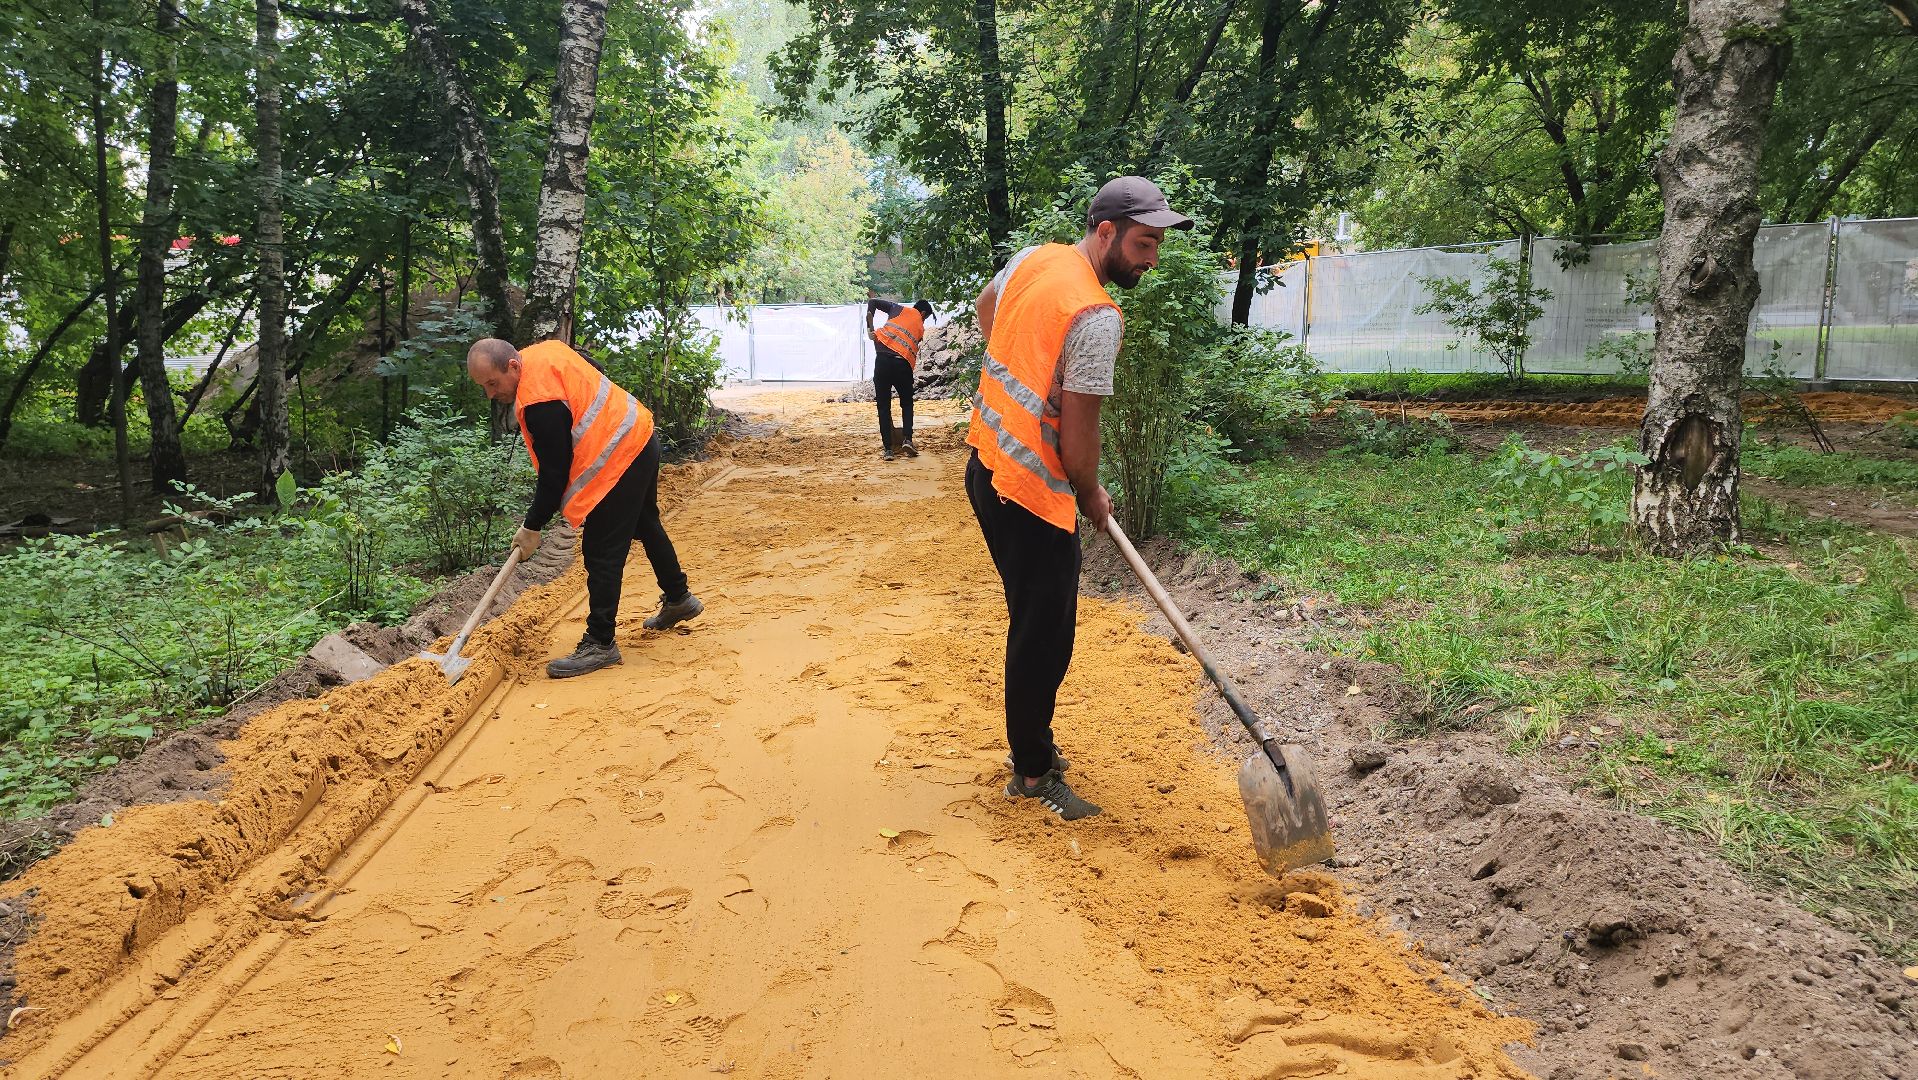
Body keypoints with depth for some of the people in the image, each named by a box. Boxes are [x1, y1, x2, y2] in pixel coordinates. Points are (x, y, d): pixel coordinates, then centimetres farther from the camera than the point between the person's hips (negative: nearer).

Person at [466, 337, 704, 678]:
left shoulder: (540, 402, -27)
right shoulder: (541, 350, 1)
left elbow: (554, 474, -21)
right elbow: (596, 372, 18)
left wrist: (532, 528, -11)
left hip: (619, 461, -11)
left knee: (602, 554, -6)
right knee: (645, 524, 27)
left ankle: (599, 643, 1)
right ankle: (678, 599, 44)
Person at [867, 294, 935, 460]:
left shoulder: (899, 309, 15)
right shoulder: (920, 328, 18)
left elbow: (873, 302, 7)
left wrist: (870, 327, 12)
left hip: (883, 359, 0)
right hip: (903, 364, 0)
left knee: (883, 406, 7)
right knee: (907, 403, 21)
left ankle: (887, 448, 4)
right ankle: (907, 439, 3)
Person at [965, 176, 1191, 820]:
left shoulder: (1033, 259, 4)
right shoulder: (1097, 316, -22)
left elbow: (984, 306, 27)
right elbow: (1077, 435, -19)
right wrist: (1092, 498, -1)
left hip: (987, 468, 10)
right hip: (1034, 496, -10)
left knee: (1034, 623, 21)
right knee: (1045, 638, 3)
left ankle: (1030, 746, 35)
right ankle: (1033, 775, 18)